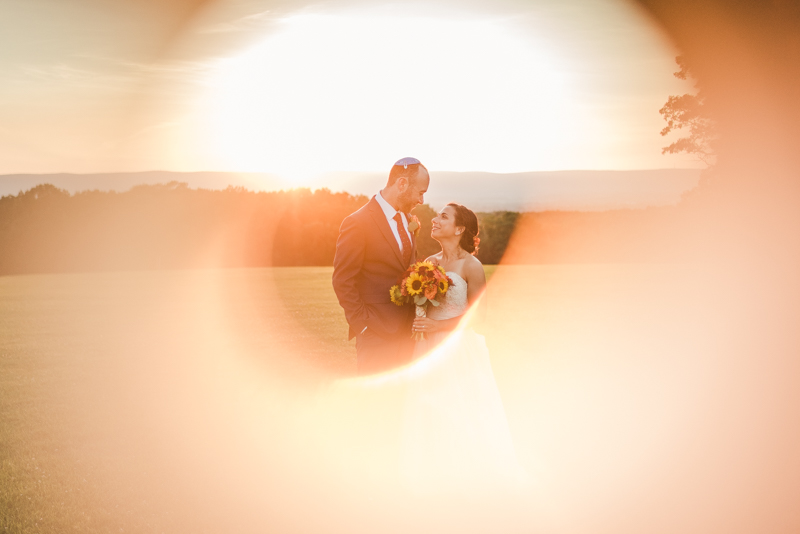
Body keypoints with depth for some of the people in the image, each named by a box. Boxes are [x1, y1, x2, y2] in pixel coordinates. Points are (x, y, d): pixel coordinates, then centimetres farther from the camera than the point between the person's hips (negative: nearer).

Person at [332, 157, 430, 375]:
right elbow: (342, 281, -13)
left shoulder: (408, 220, 11)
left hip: (406, 330, 7)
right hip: (377, 334, -7)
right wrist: (362, 323, -14)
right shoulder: (358, 223, -13)